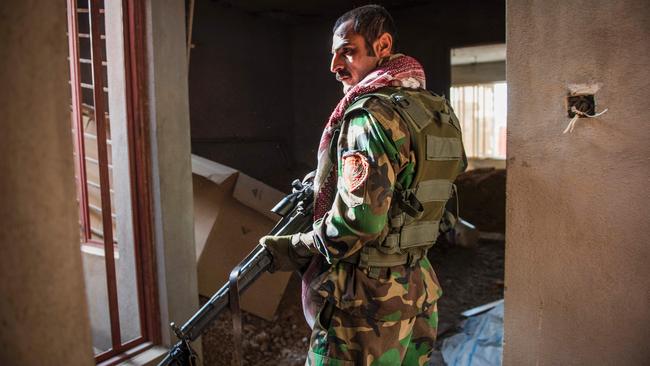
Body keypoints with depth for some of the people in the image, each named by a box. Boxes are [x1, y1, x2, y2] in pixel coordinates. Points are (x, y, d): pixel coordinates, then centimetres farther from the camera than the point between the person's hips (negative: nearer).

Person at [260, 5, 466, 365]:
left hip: (367, 302, -9)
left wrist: (295, 249, -12)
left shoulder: (371, 115, -20)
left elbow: (360, 220, -27)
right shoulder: (438, 112, 8)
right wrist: (323, 186, 15)